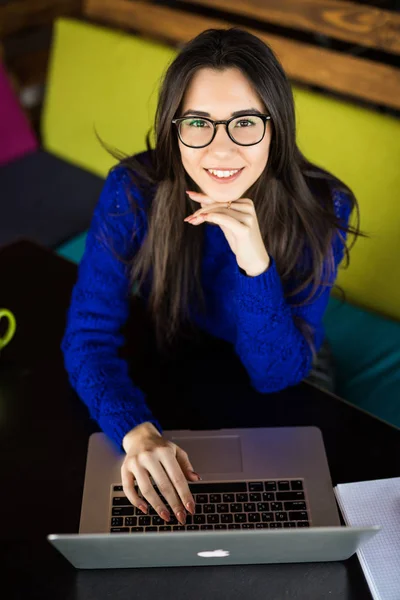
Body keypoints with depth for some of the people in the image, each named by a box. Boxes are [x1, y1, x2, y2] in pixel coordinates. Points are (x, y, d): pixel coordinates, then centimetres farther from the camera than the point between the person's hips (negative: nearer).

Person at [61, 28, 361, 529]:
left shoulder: (320, 209, -26)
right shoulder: (132, 192, -25)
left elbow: (276, 375, -25)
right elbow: (88, 335, -24)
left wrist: (256, 263, -42)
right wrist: (137, 432, -42)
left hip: (283, 394, 0)